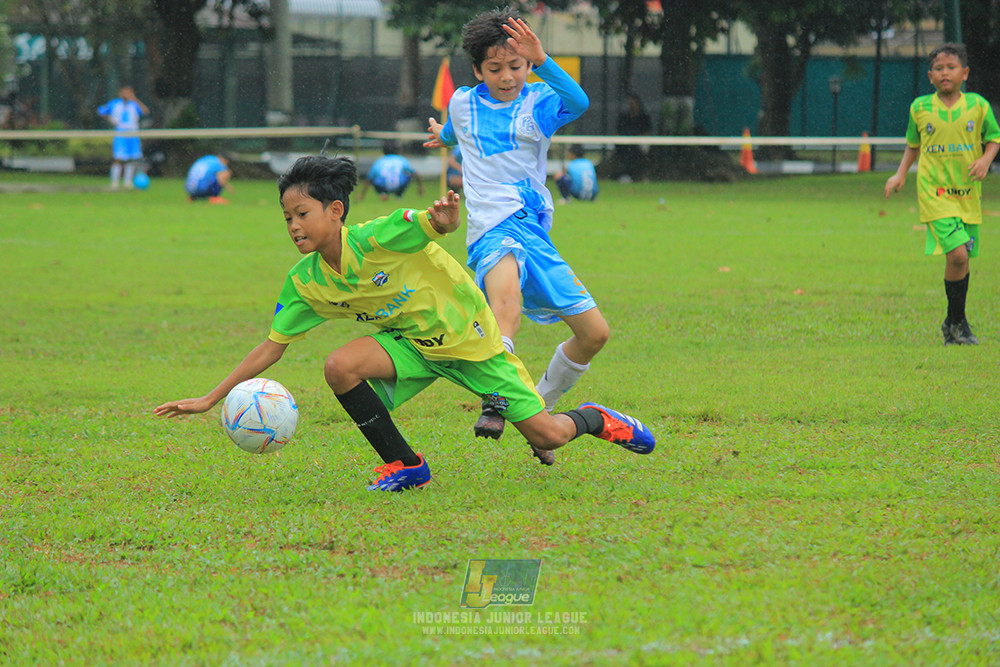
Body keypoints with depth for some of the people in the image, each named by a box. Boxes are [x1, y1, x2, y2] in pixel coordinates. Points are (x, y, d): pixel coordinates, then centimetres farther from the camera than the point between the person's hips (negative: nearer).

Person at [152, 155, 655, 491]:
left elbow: (439, 224, -35)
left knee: (546, 435, -7)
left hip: (468, 334, -5)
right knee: (340, 366, -25)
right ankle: (403, 466, -7)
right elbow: (272, 346, -4)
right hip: (410, 343, 5)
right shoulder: (304, 283, -10)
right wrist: (210, 399, -8)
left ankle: (592, 420, 31)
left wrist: (444, 216, -60)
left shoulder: (378, 240, -27)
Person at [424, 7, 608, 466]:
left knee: (594, 333, 4)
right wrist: (445, 137, 60)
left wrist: (541, 60, -39)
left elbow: (578, 103, -23)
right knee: (506, 283, -39)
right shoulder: (463, 104, 9)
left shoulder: (539, 102, 2)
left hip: (536, 234, 3)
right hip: (494, 229, -3)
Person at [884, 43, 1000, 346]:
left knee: (963, 258, 8)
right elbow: (913, 145, 16)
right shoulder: (920, 108, 1)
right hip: (935, 193, -2)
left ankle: (954, 324, 27)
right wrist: (901, 173, 5)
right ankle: (957, 322, -2)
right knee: (957, 253, -18)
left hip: (968, 194, 2)